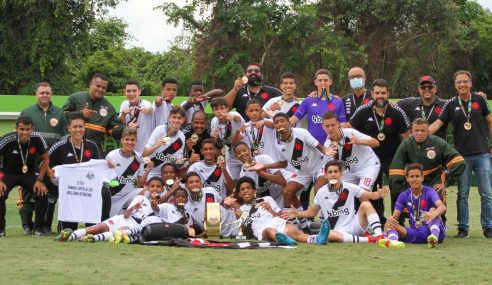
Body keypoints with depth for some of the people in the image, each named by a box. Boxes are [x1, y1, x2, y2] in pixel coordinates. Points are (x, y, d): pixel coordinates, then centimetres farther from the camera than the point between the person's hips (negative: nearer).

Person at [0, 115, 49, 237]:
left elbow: (45, 158, -3)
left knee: (43, 194, -21)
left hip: (29, 174, 2)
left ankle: (38, 228, -1)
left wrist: (39, 180, -10)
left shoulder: (37, 139, -19)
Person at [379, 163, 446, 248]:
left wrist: (434, 213, -50)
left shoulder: (429, 192, -7)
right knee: (389, 224, -17)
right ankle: (392, 240, -55)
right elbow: (395, 217, 1)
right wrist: (390, 219, -25)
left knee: (433, 210, -28)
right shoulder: (404, 196, 6)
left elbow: (442, 206, -26)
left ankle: (434, 237, -59)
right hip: (415, 234, 3)